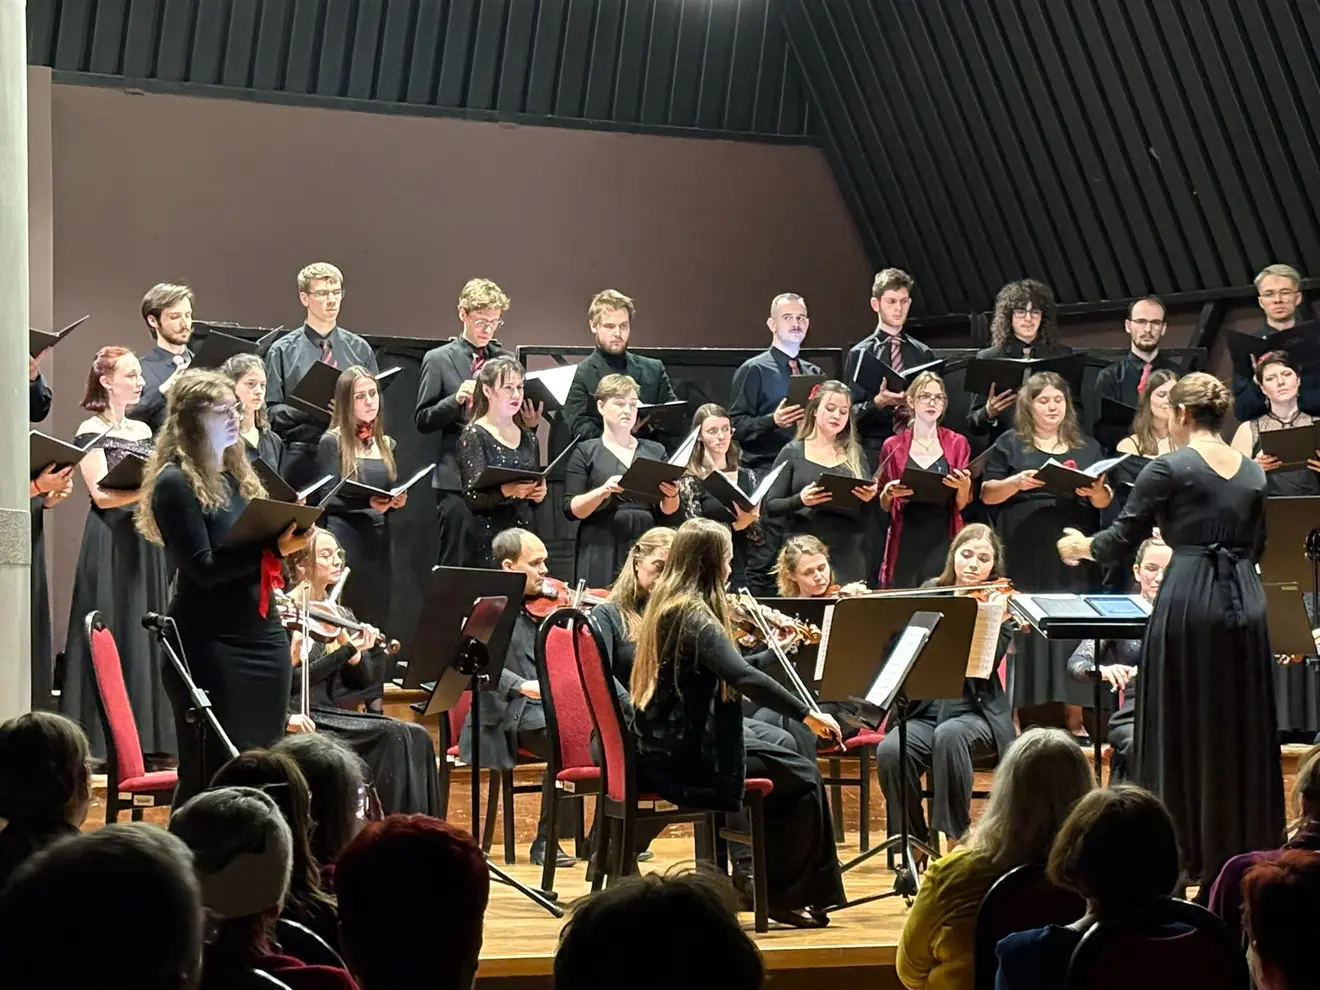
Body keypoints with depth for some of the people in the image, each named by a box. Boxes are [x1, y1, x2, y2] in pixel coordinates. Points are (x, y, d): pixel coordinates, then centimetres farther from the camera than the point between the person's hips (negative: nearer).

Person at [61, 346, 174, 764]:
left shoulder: (143, 430, 16)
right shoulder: (91, 431, -4)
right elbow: (101, 494, -14)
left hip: (146, 541, 7)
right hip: (111, 544, -7)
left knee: (146, 635, 5)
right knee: (110, 637, -7)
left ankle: (143, 736, 8)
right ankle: (103, 741, -5)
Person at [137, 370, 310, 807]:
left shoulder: (239, 475, 15)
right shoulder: (175, 483, -8)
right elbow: (203, 569, -15)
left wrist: (289, 534, -2)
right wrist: (274, 548, -22)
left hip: (263, 634, 7)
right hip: (209, 643, -7)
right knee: (212, 776, -5)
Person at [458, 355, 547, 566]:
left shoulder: (528, 437, 15)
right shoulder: (474, 436, -3)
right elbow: (472, 497, -12)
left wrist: (539, 494, 1)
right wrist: (507, 490, -28)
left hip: (524, 533, 5)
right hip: (489, 537, -5)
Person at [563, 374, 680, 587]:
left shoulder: (655, 451, 14)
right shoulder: (586, 452, 5)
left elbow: (667, 513, 14)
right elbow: (572, 510, -2)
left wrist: (672, 496, -7)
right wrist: (603, 490, -18)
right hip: (601, 554, -2)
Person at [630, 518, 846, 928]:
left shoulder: (664, 605, 9)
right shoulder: (695, 616, -19)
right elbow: (743, 677, -33)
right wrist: (807, 713, -29)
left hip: (663, 746, 10)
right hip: (684, 758, -10)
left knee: (782, 743, 24)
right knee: (802, 777, -4)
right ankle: (786, 894, 8)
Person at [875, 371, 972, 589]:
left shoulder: (958, 444, 7)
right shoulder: (893, 446, 6)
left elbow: (961, 505, 8)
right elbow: (883, 506, 11)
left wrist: (964, 487, -12)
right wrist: (888, 494, -9)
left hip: (944, 540, 0)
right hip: (905, 542, 0)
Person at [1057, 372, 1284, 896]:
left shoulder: (1170, 469, -7)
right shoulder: (1252, 472, 9)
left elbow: (1124, 536, -2)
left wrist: (1080, 546, 18)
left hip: (1189, 601, -5)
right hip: (1244, 601, 5)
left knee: (1183, 730, 4)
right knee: (1242, 733, 11)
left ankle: (1187, 857, 8)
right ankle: (1244, 850, 17)